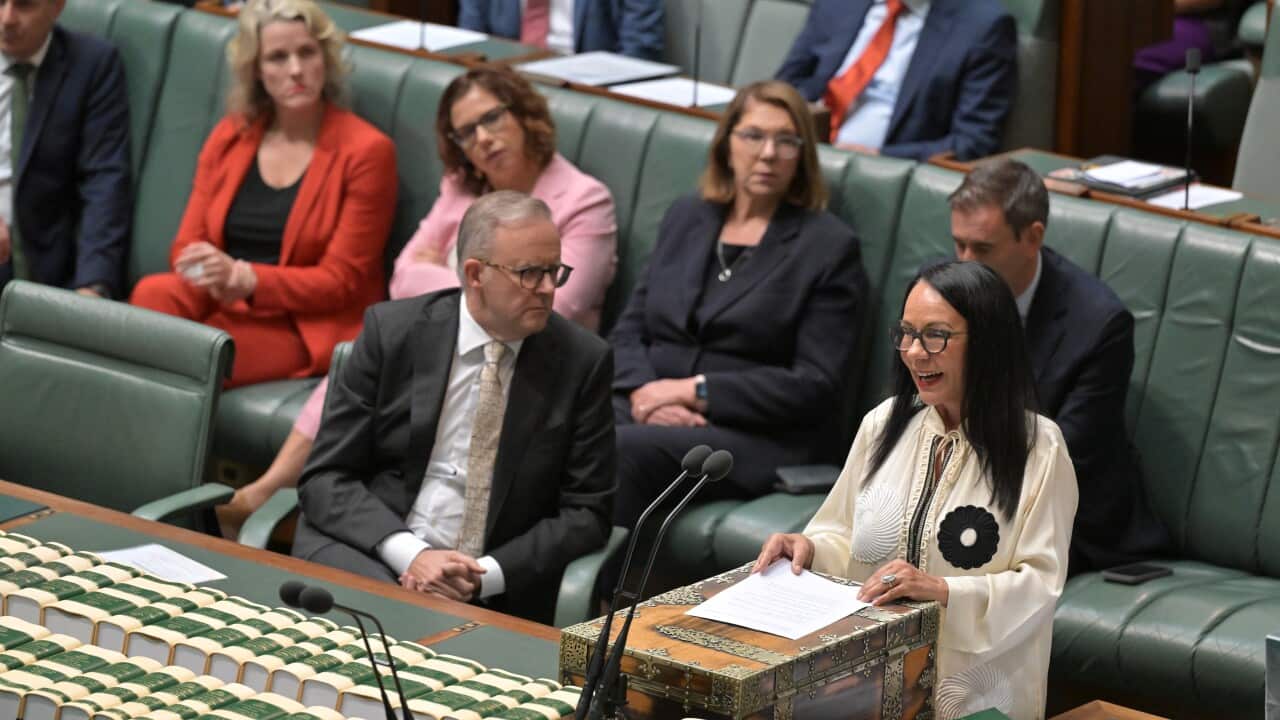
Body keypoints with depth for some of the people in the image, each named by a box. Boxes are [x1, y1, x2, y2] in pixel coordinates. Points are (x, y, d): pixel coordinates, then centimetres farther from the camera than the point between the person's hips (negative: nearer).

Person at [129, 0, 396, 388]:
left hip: (308, 327, -4)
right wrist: (220, 278, -17)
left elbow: (341, 281, -7)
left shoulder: (366, 151, -5)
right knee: (154, 294, -30)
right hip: (222, 303, 5)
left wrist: (245, 279, -21)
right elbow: (188, 244, 8)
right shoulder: (230, 135, 10)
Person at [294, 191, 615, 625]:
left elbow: (585, 512, 3)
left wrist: (487, 574, -13)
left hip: (495, 593, 1)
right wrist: (411, 554, -18)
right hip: (372, 555, -1)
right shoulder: (392, 330, 0)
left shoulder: (582, 360, 2)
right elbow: (325, 478, -1)